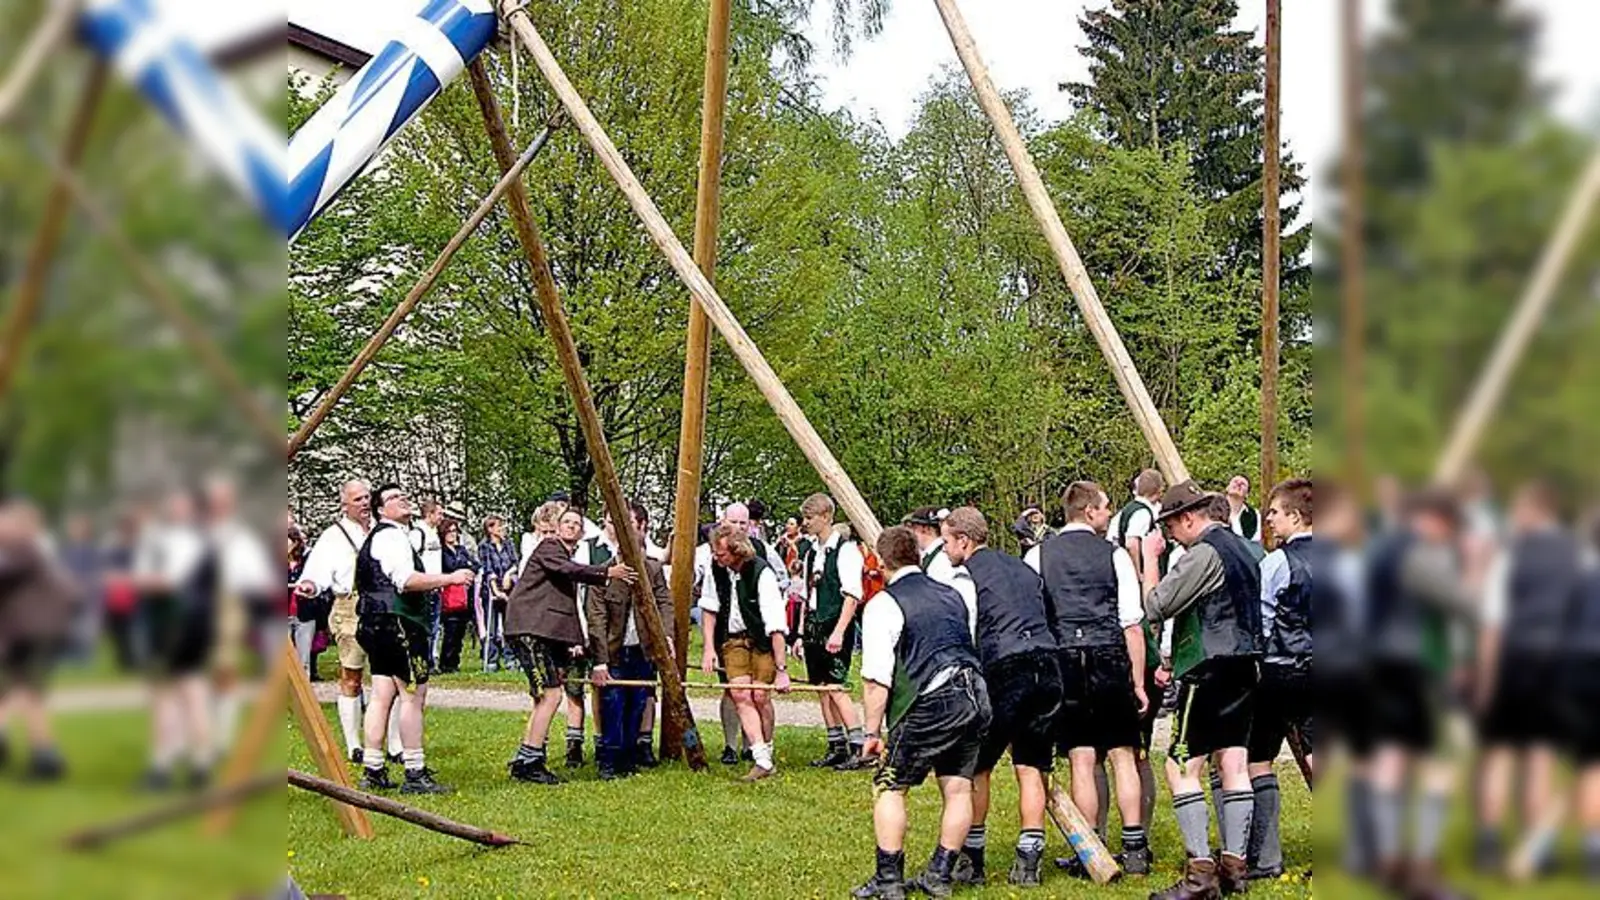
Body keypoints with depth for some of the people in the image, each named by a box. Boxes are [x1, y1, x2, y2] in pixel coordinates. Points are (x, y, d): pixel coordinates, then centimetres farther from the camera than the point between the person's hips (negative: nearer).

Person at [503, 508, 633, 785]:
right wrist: (606, 572, -27)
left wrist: (575, 642, 16)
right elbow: (569, 570, -21)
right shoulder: (548, 547, -1)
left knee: (545, 697, 8)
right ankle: (530, 762, -12)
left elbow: (569, 606, 25)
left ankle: (524, 762, 13)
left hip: (546, 632, 10)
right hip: (529, 628, -10)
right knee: (551, 693, -14)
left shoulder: (568, 560, 25)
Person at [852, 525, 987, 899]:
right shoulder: (954, 595, 18)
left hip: (930, 703, -6)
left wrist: (873, 731, -1)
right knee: (958, 786, 11)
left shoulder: (883, 605, -2)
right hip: (976, 696, 7)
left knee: (889, 786, 6)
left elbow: (876, 679, -7)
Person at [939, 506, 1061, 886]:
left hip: (1004, 670, -6)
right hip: (1048, 666, 6)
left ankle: (972, 861, 10)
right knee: (1031, 768, 10)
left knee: (978, 767, 6)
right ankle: (1028, 862, 9)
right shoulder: (1022, 568, 21)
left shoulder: (968, 574, 2)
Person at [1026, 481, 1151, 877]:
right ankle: (1135, 850, 7)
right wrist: (1138, 682, 6)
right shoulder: (1114, 554, 1)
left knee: (1082, 761, 4)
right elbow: (1132, 624, 0)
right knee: (1123, 757, 7)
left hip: (1061, 664, 1)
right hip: (1111, 662, -1)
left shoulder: (1037, 557, 6)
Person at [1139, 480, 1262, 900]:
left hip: (1210, 669, -10)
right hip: (1244, 665, 10)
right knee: (1234, 763, 10)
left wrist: (1149, 558, -2)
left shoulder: (1204, 554, -14)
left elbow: (1156, 606, -15)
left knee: (1182, 767, -7)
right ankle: (1235, 865, 12)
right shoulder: (1242, 548, 16)